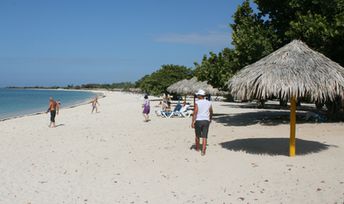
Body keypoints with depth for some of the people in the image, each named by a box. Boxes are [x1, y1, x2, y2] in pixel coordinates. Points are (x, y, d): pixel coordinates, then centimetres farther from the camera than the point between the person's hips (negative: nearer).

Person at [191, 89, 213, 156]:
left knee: (197, 135, 16)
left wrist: (192, 122, -13)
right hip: (206, 121, 3)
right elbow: (211, 112, 17)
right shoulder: (209, 103, 5)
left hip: (198, 121, -2)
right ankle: (203, 151, -7)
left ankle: (197, 148, 34)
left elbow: (195, 113, -15)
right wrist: (210, 119, 35)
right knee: (204, 137, 1)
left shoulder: (197, 103, -9)